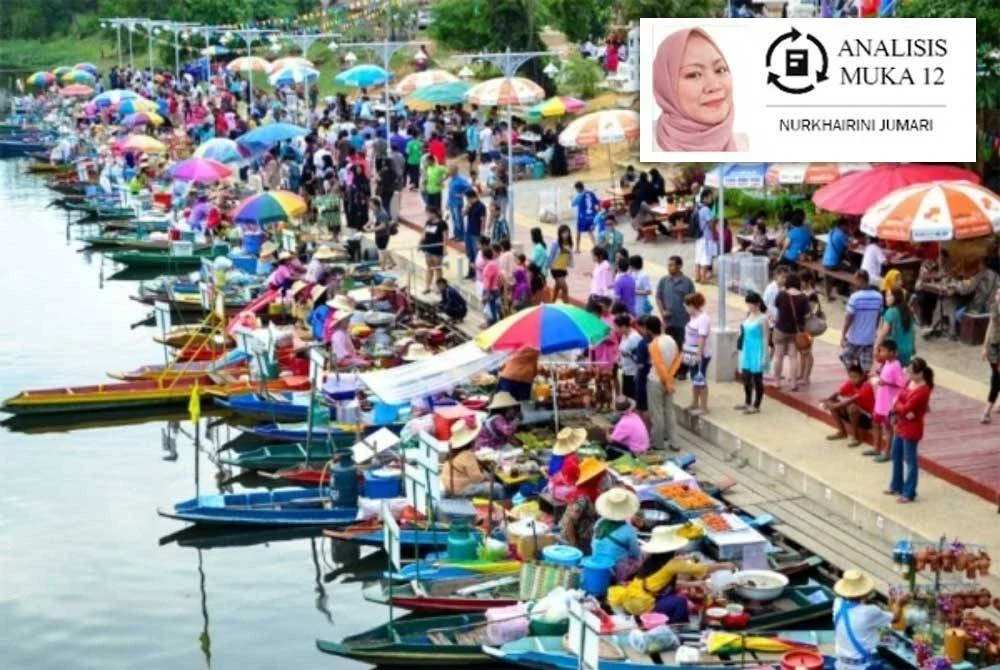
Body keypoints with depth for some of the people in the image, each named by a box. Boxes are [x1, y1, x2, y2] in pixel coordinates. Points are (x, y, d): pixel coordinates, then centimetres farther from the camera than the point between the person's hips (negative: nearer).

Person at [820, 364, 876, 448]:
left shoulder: (866, 387, -24)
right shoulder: (849, 384, -3)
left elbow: (852, 400, -35)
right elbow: (837, 394, -13)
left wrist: (835, 406, -39)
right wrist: (827, 400, -33)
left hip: (867, 418, -7)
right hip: (854, 414, 7)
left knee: (851, 407, -36)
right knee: (832, 403, -6)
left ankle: (855, 436, -19)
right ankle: (842, 431, 6)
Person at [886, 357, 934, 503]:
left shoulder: (923, 390, -24)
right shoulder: (910, 382, 4)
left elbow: (905, 408, -25)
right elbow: (898, 399, 4)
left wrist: (897, 405, -6)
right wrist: (902, 409, -15)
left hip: (912, 429, -10)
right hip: (901, 425, 10)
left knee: (910, 460, 1)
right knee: (896, 456, 21)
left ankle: (909, 493, 11)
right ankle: (896, 486, 37)